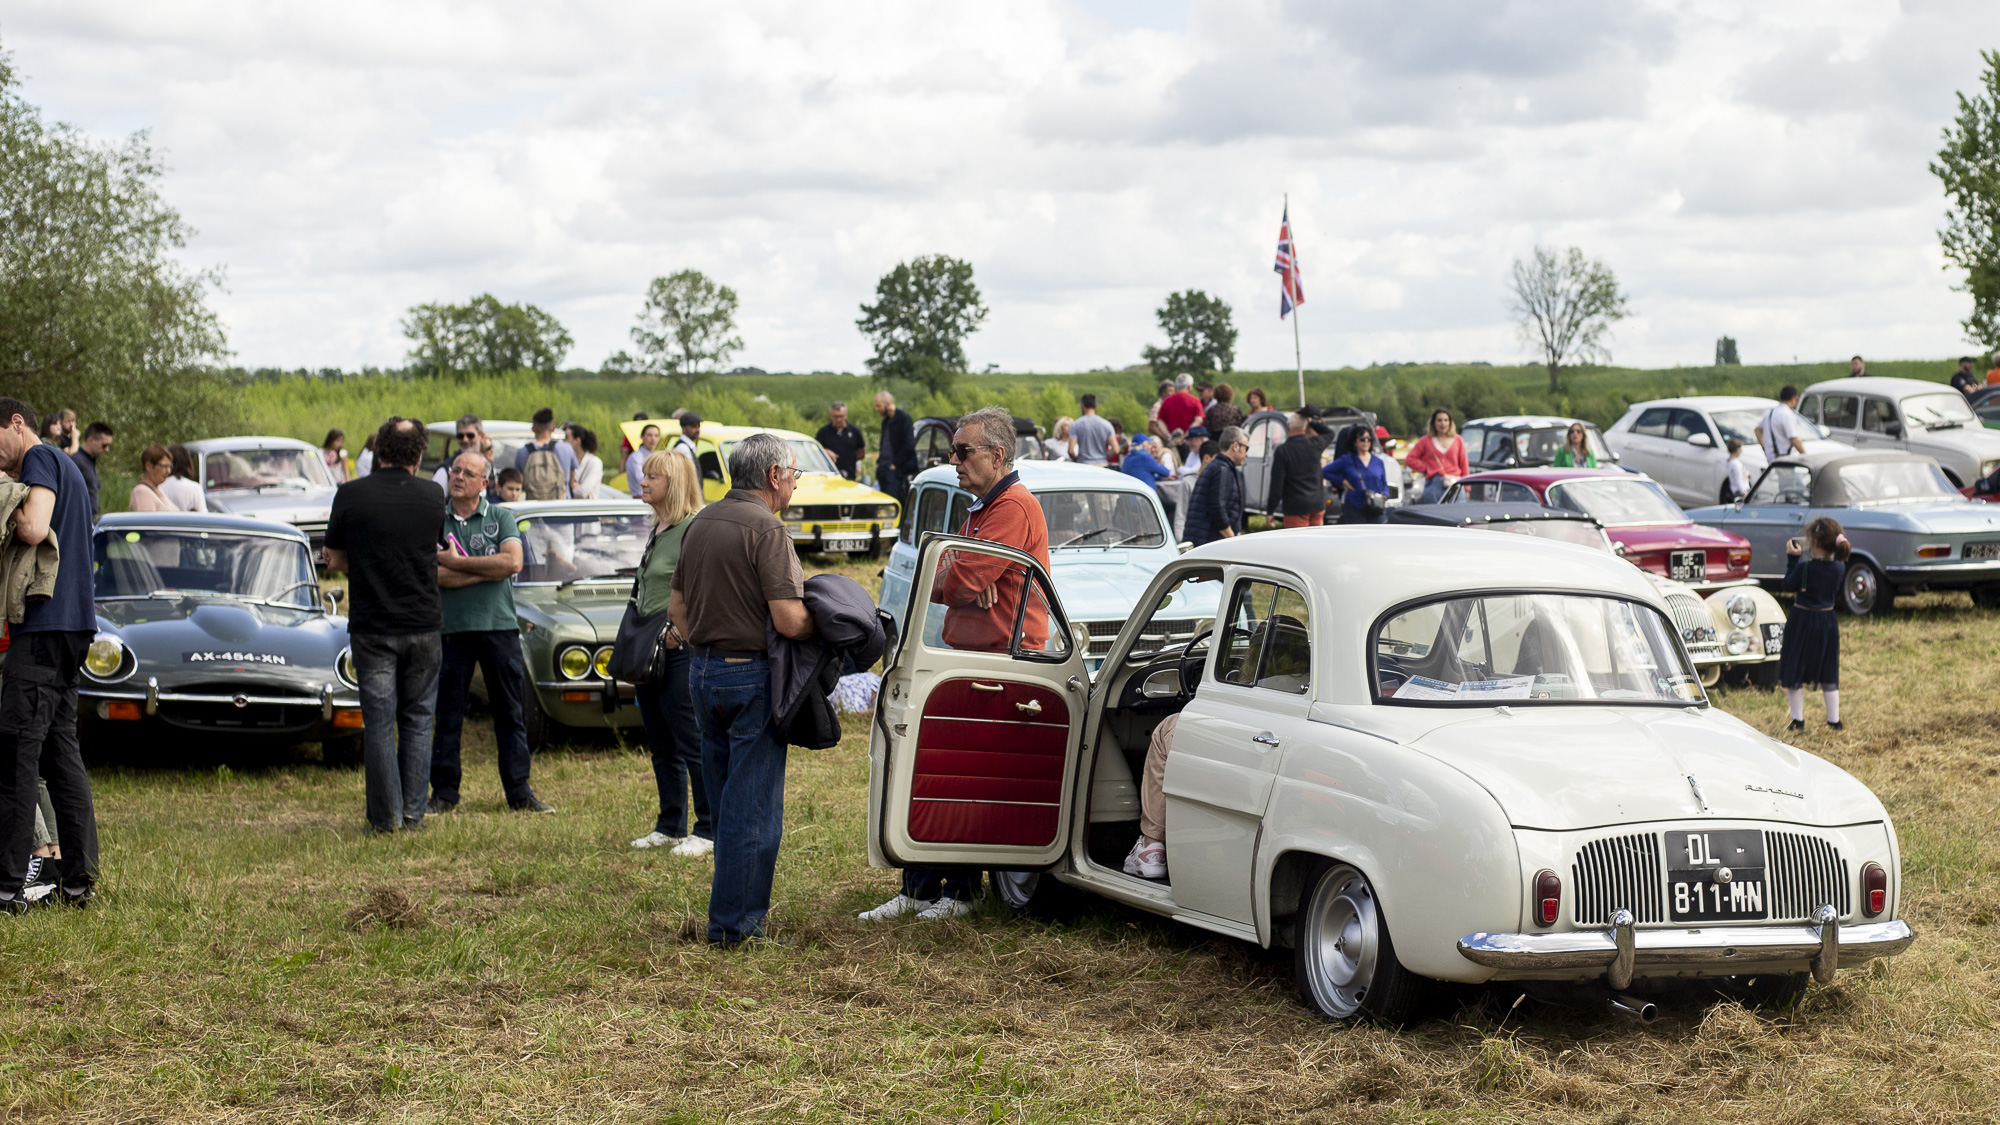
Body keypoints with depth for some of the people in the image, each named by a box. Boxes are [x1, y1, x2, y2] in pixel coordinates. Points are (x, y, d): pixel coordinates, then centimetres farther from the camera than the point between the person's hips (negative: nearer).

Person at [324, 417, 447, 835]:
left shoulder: (350, 495, -5)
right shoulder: (431, 496, -2)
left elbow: (337, 561, 3)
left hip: (372, 627, -1)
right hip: (423, 625, 1)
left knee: (379, 722, 4)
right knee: (417, 720, 10)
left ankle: (385, 817, 4)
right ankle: (413, 814, 9)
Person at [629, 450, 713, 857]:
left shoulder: (694, 529, -13)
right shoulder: (657, 530, 16)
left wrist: (676, 632, -19)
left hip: (681, 651, -9)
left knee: (692, 746, -5)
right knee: (662, 747, 14)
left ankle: (710, 831, 0)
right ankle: (670, 826, 21)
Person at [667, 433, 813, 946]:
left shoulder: (700, 523, 11)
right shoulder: (766, 529, -16)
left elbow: (676, 606, 18)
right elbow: (788, 620, -22)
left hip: (703, 673, 8)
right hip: (752, 675, -8)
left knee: (725, 803, 16)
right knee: (753, 808, -1)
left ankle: (731, 911, 22)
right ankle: (735, 924, 1)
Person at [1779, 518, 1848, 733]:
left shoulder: (1805, 568, -22)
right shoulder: (1839, 567, -8)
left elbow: (1788, 585, -7)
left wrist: (1793, 558, -1)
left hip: (1802, 620, -5)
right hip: (1828, 620, 5)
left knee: (1794, 674, 9)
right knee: (1828, 674, 16)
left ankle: (1798, 719, 9)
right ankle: (1834, 719, 16)